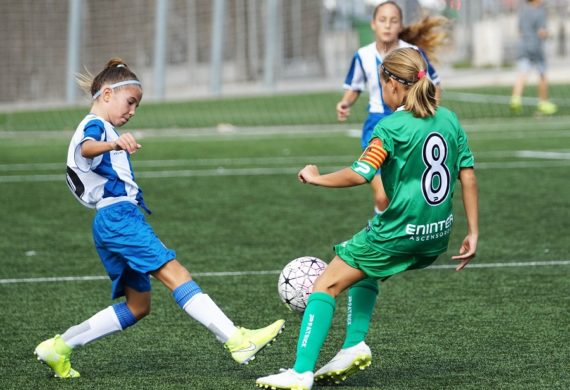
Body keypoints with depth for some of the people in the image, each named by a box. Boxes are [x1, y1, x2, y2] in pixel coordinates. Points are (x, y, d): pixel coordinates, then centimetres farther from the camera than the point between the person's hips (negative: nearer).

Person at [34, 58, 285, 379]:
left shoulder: (103, 130, 27)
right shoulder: (95, 126, -5)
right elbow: (86, 148, -29)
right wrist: (114, 144, -51)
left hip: (110, 223, 11)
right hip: (119, 216, -11)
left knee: (137, 307, 10)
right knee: (175, 274, -21)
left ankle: (59, 347, 12)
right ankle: (237, 340, -33)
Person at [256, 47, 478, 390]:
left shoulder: (392, 127, -13)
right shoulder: (450, 120, 5)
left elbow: (359, 175, -21)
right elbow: (468, 175, 6)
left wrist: (316, 179, -4)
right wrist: (473, 233, 10)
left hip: (399, 233, -7)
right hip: (437, 236, 7)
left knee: (327, 285, 1)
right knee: (366, 267, 32)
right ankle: (354, 346, 20)